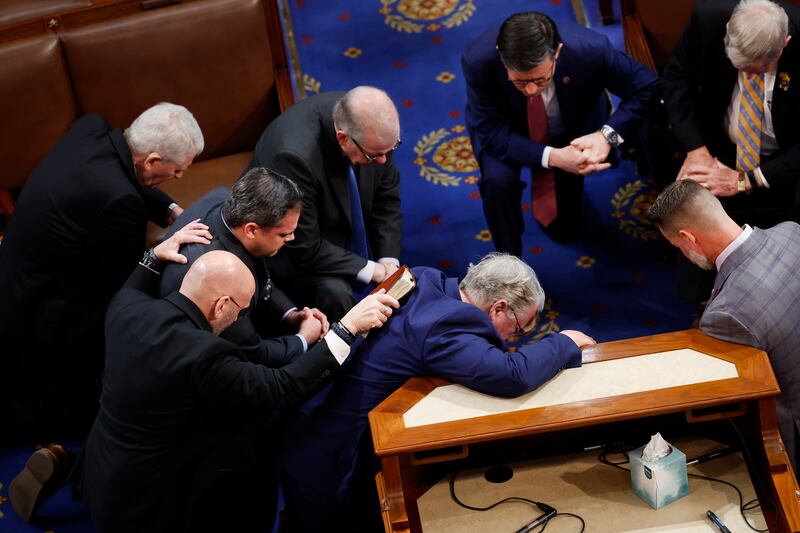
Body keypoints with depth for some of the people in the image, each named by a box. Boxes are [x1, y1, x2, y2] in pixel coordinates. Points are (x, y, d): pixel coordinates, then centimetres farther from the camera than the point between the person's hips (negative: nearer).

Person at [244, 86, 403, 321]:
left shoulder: (368, 124, -20)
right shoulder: (295, 154, -39)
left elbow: (386, 196, -4)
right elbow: (304, 248, -30)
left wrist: (388, 262, -13)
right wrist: (373, 271, -25)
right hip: (291, 247, -6)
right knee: (334, 293, -30)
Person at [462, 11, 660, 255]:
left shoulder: (589, 49, -37)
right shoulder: (478, 60, -38)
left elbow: (647, 87, -23)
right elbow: (490, 133, -30)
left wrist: (608, 135, -39)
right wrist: (551, 157, -45)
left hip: (573, 132, 2)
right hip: (508, 134, -1)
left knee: (563, 228, 9)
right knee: (497, 179, -32)